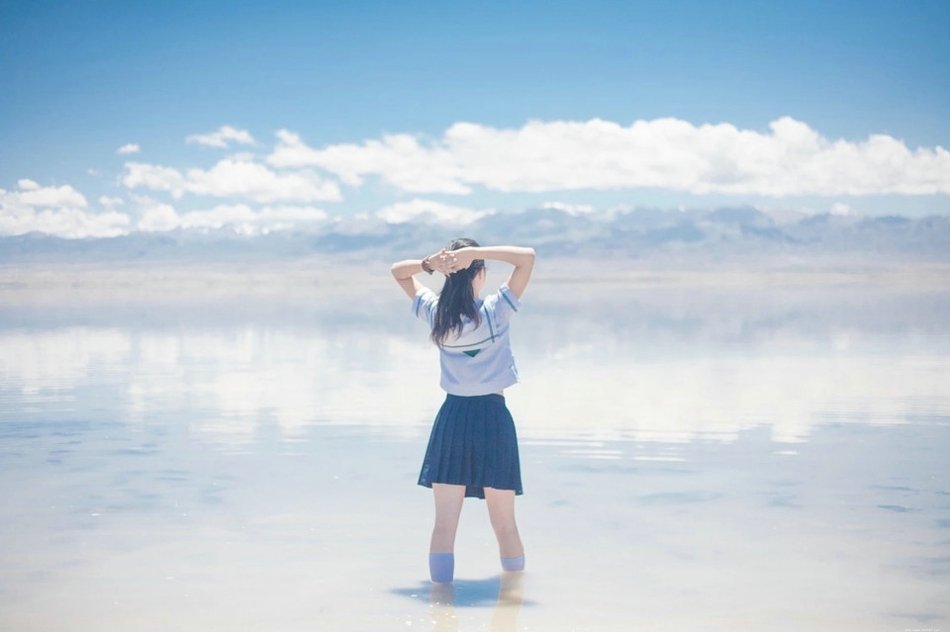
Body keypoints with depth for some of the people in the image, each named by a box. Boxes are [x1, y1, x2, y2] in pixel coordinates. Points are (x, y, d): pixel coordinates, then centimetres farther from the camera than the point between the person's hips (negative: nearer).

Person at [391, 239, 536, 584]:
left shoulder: (435, 313, -3)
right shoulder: (494, 312, -13)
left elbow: (398, 270, 11)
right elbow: (527, 256, -14)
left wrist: (429, 263, -9)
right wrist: (475, 253, -20)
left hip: (452, 418, 2)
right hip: (492, 417, -2)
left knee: (444, 524, 1)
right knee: (505, 526, 7)